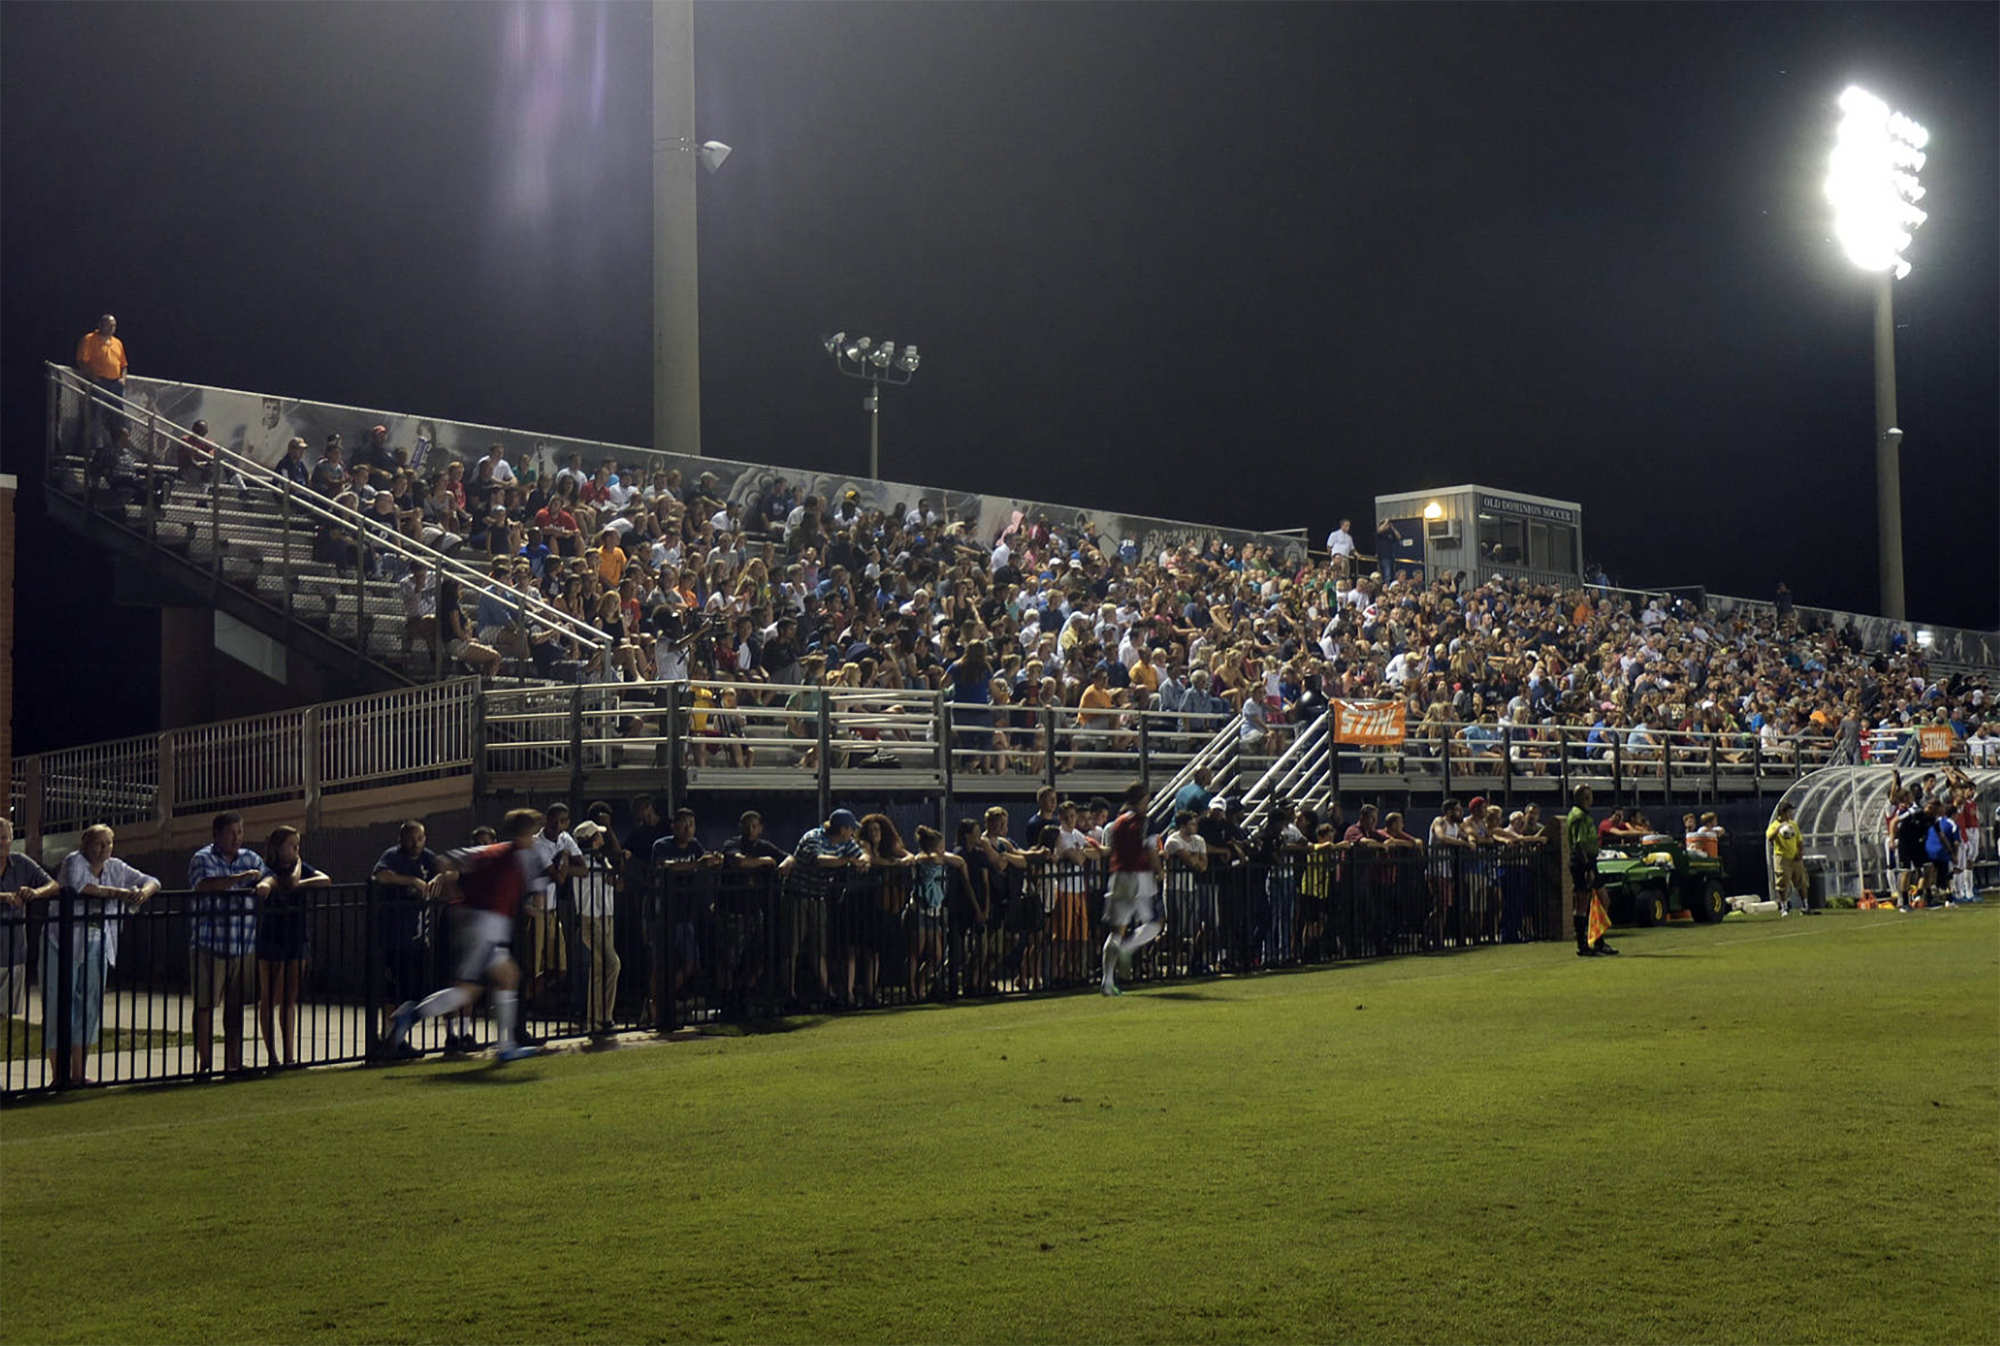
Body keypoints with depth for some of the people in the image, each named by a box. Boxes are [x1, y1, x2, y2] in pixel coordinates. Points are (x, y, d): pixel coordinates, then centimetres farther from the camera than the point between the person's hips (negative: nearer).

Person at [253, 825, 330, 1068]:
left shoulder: (300, 868, 8)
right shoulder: (270, 870, -8)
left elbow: (327, 880, -7)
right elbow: (268, 880, -32)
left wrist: (298, 884, -18)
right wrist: (264, 886, -52)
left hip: (298, 940, 4)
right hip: (271, 940, -4)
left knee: (290, 999, 5)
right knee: (270, 999, 2)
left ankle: (290, 1054, 7)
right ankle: (271, 1055, 6)